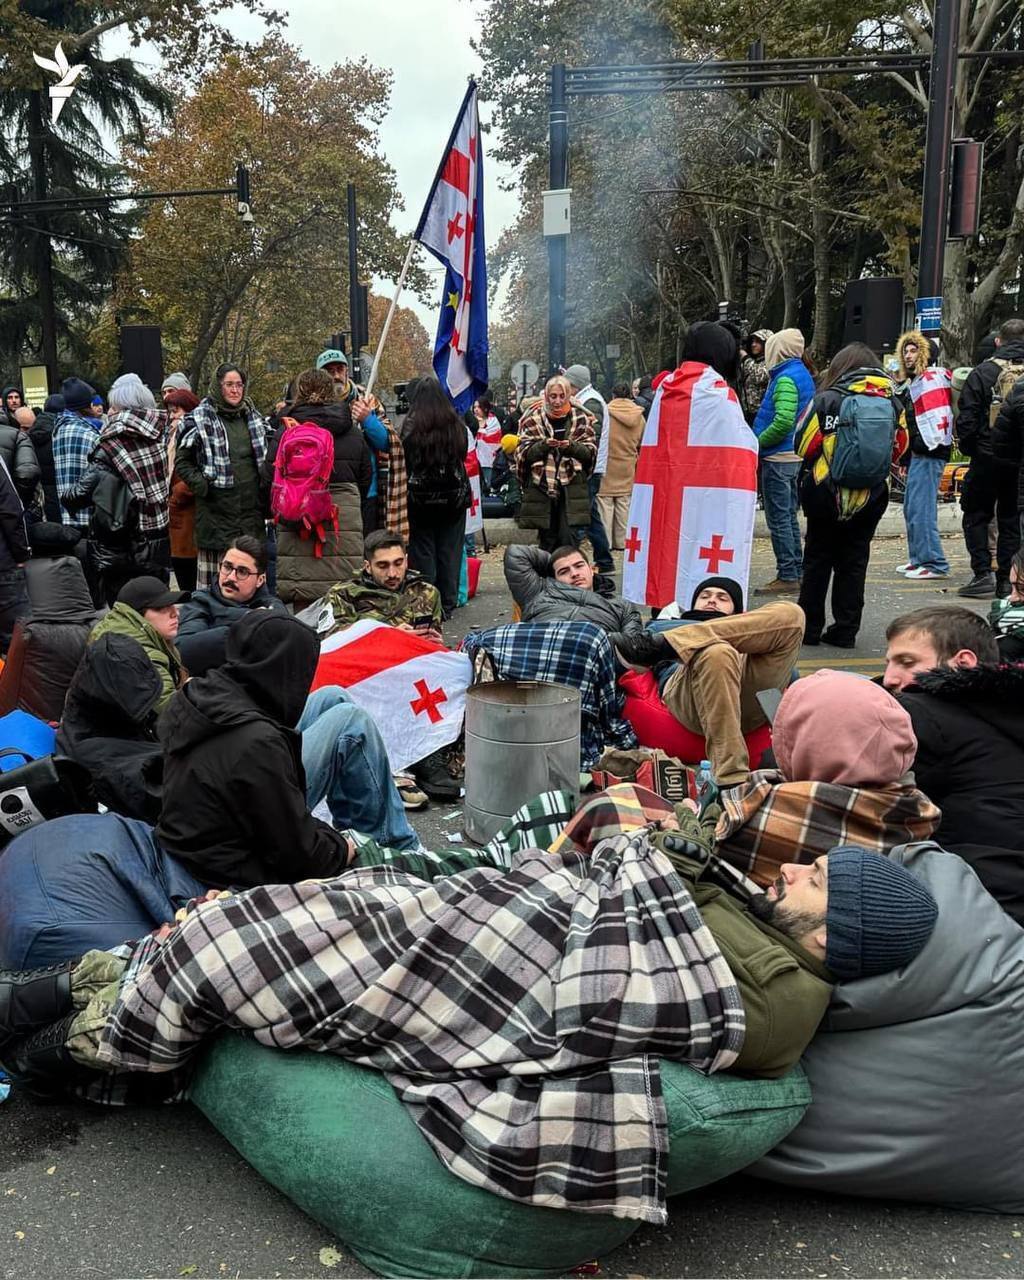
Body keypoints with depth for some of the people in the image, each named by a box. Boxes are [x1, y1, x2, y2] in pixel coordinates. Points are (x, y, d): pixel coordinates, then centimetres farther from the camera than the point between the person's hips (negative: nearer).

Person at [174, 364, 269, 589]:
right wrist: (202, 486, -13)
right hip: (217, 509, -5)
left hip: (251, 508, 5)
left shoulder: (254, 416, 13)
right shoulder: (200, 419, -3)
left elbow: (266, 456, 24)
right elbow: (182, 461, 0)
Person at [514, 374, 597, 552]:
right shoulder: (533, 419, 4)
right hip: (541, 486, 1)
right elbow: (524, 453, 1)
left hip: (572, 487, 0)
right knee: (547, 541, 6)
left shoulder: (581, 418, 5)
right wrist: (544, 445, -17)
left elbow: (591, 451, 4)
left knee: (569, 542, -5)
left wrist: (572, 446, -15)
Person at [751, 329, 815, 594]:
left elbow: (783, 421, -27)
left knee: (779, 519, -5)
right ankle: (797, 572, 22)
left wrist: (758, 442, -15)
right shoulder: (803, 376, 15)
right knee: (789, 516, 15)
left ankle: (787, 577, -3)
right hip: (795, 455, 10)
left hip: (777, 458, -10)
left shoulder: (786, 379, -16)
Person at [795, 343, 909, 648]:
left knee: (818, 559, 10)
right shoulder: (893, 403, 0)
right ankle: (846, 630, 12)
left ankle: (810, 627, 14)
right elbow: (900, 447, 7)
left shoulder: (826, 399, -10)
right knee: (855, 561, 11)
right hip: (871, 496, 3)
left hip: (825, 494, -2)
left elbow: (804, 444, -10)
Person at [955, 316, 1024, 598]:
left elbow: (967, 419, -10)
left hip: (987, 458, -3)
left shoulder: (982, 373, -7)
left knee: (975, 514, 9)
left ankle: (983, 573, -2)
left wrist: (966, 447, 3)